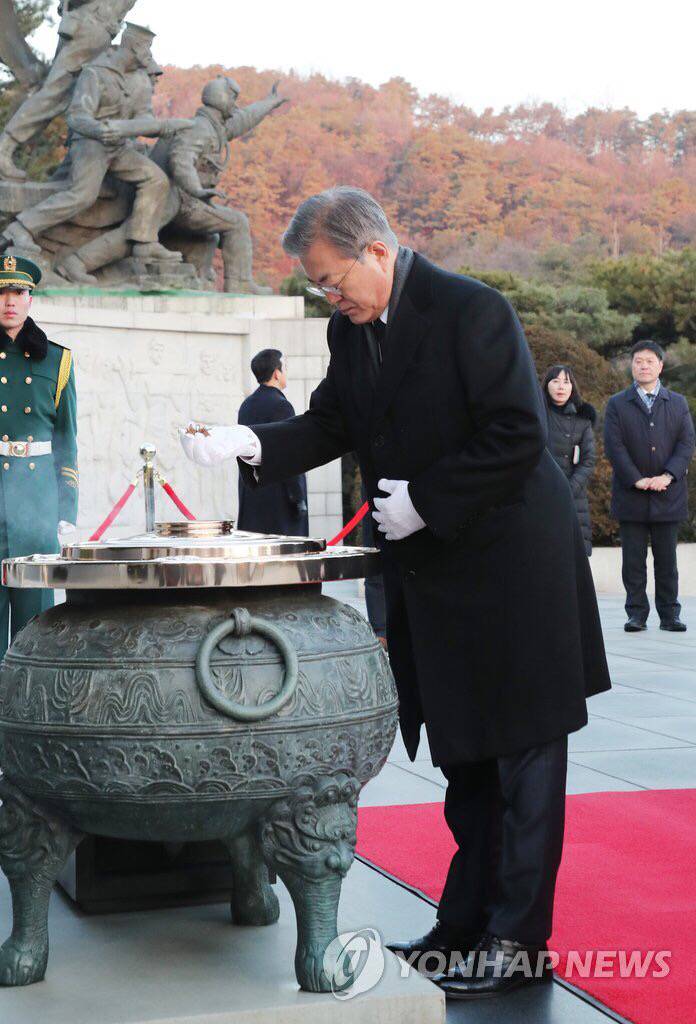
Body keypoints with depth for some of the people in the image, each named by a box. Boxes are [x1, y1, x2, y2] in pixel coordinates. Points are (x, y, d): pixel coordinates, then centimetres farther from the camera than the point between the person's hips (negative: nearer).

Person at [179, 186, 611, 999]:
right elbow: (330, 424, 8)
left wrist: (425, 499, -19)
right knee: (465, 757, 16)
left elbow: (518, 435, -20)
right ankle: (467, 924, 26)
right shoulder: (350, 332, 7)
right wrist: (248, 444, -9)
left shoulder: (472, 312, -17)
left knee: (520, 757, 2)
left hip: (510, 566, -8)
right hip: (433, 573, 8)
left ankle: (518, 940, 10)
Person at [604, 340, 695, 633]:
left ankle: (670, 614, 10)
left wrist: (668, 476, -13)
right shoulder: (617, 404, 6)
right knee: (633, 559, 1)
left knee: (666, 559, 5)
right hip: (630, 496, -1)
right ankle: (636, 614, 6)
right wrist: (637, 480, -14)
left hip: (668, 495, 1)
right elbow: (614, 446, -4)